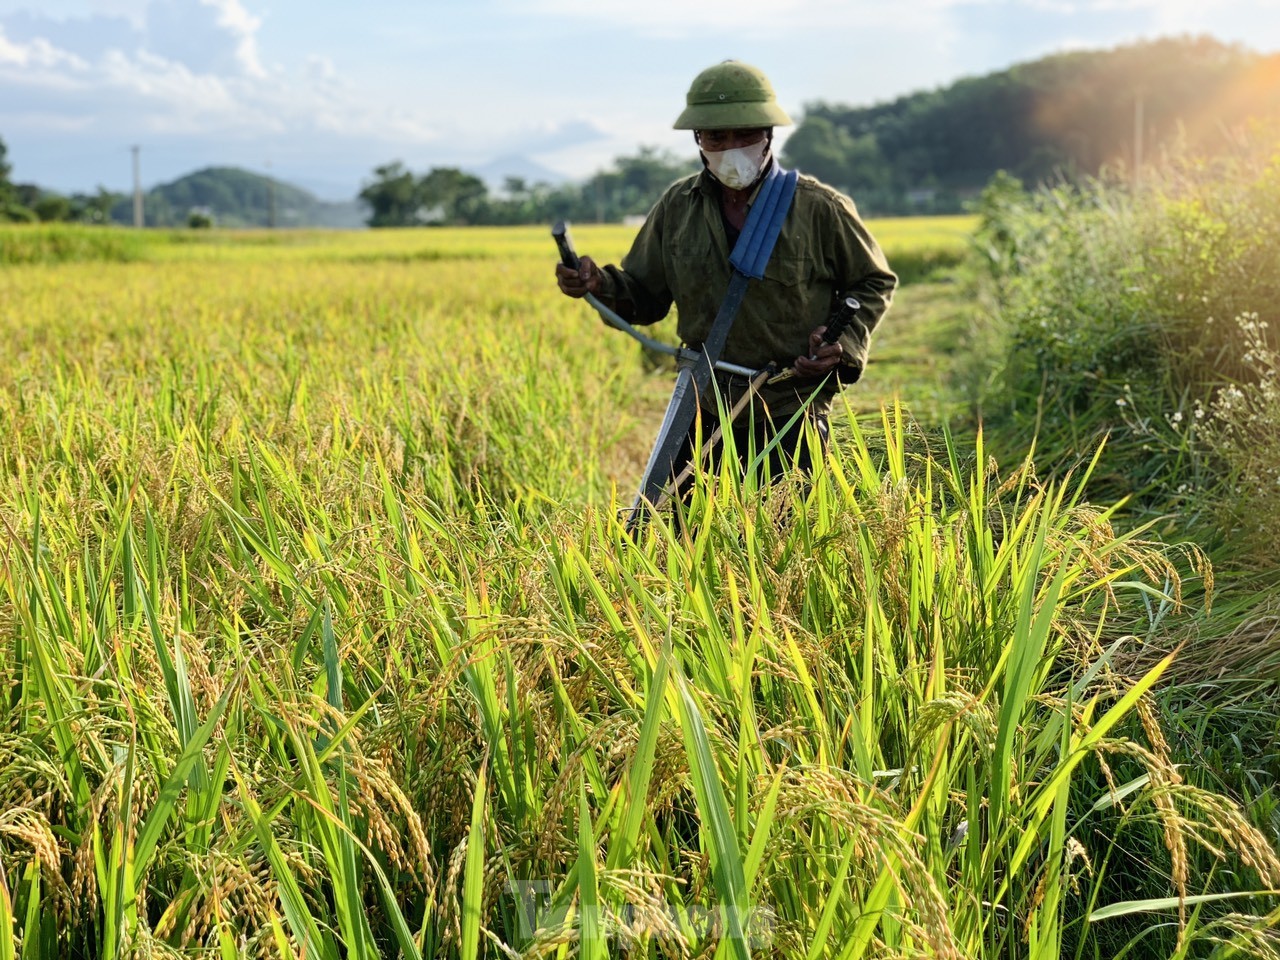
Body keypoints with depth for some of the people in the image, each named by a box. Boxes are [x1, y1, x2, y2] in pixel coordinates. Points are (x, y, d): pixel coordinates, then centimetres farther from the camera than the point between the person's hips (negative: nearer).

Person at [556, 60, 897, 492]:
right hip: (704, 411, 3)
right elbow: (646, 295, 10)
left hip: (792, 418, -3)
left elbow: (874, 282, 7)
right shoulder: (677, 207, 3)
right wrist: (601, 284, -11)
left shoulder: (821, 209, -6)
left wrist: (844, 342, -11)